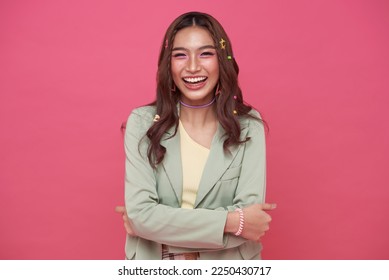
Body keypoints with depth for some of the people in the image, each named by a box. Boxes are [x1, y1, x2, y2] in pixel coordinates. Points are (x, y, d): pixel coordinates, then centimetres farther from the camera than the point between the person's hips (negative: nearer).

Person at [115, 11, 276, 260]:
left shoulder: (248, 126, -12)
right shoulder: (143, 123, -13)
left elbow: (249, 217, -20)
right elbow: (139, 213, -20)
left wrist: (158, 223, -19)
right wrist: (231, 221, -23)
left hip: (228, 266, 0)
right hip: (154, 264, 1)